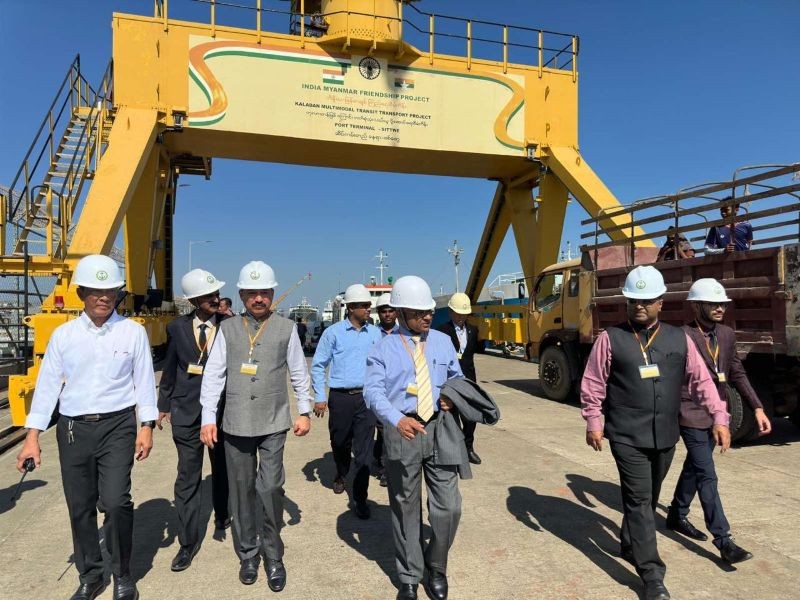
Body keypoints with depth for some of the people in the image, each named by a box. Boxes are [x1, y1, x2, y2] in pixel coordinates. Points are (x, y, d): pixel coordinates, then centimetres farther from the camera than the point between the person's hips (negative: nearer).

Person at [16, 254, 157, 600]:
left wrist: (146, 427, -4)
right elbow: (47, 385, 4)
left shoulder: (133, 332, -2)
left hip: (117, 427, -2)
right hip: (73, 429, 3)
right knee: (80, 507, 10)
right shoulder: (63, 335, 3)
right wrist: (32, 436, 2)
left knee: (116, 501, -10)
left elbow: (144, 381, 0)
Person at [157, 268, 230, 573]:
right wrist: (163, 404, 13)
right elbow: (170, 368, 9)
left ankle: (222, 515, 44)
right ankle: (188, 542, 17)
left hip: (222, 410, 0)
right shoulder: (178, 327, -1)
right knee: (187, 478, 4)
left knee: (222, 469, 19)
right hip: (187, 411, 1)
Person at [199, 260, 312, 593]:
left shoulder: (286, 328, 0)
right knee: (241, 490, 11)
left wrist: (305, 412, 5)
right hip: (235, 424, 2)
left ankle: (273, 557, 15)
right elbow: (213, 375, 3)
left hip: (273, 423, -2)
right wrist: (208, 418, -1)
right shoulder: (227, 328, 3)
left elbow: (299, 373, 6)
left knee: (270, 489, -6)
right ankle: (248, 554, 29)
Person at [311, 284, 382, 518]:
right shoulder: (333, 333, -3)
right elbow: (318, 365, 1)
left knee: (364, 449, 0)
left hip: (366, 397, 1)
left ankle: (360, 498, 10)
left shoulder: (375, 333, 5)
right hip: (340, 397, -1)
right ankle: (341, 475, 46)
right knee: (340, 443, 16)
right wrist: (320, 397, -3)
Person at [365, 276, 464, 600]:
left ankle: (436, 568, 31)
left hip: (440, 429, 3)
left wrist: (454, 396, -3)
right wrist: (398, 419, -30)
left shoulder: (443, 341, 8)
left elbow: (457, 376, 20)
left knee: (448, 506, 3)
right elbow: (373, 391, -13)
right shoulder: (384, 348, -3)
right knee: (405, 508, 11)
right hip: (403, 431, -2)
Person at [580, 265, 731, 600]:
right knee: (639, 500, -4)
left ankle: (630, 544, 40)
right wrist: (593, 423, -5)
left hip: (665, 435, 4)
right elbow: (592, 384, -2)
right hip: (627, 436, -4)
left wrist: (719, 417, -1)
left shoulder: (679, 339, 5)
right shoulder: (611, 338, -5)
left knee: (649, 498, 18)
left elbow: (700, 380, 7)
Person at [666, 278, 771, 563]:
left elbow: (737, 374, 12)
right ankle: (723, 541, 2)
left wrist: (757, 408, 6)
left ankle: (677, 516, 36)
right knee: (707, 476, -5)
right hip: (692, 416, -7)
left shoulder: (727, 334, 6)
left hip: (715, 416, 8)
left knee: (694, 468, 19)